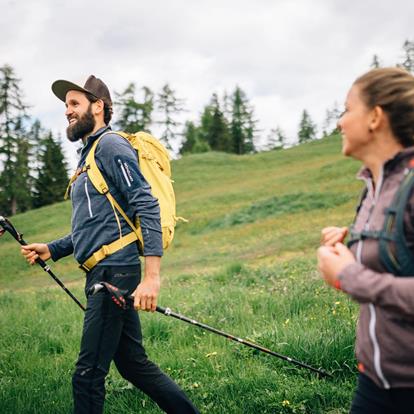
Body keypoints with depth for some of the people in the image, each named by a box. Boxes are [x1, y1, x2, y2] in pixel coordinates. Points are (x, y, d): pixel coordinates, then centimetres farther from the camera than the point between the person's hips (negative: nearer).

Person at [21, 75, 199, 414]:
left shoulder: (110, 144, -7)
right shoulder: (89, 154, 23)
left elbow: (147, 207, -18)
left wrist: (152, 275, -26)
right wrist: (52, 250, 17)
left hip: (114, 272, -10)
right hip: (105, 274, 10)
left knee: (88, 374, -4)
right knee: (134, 363, 14)